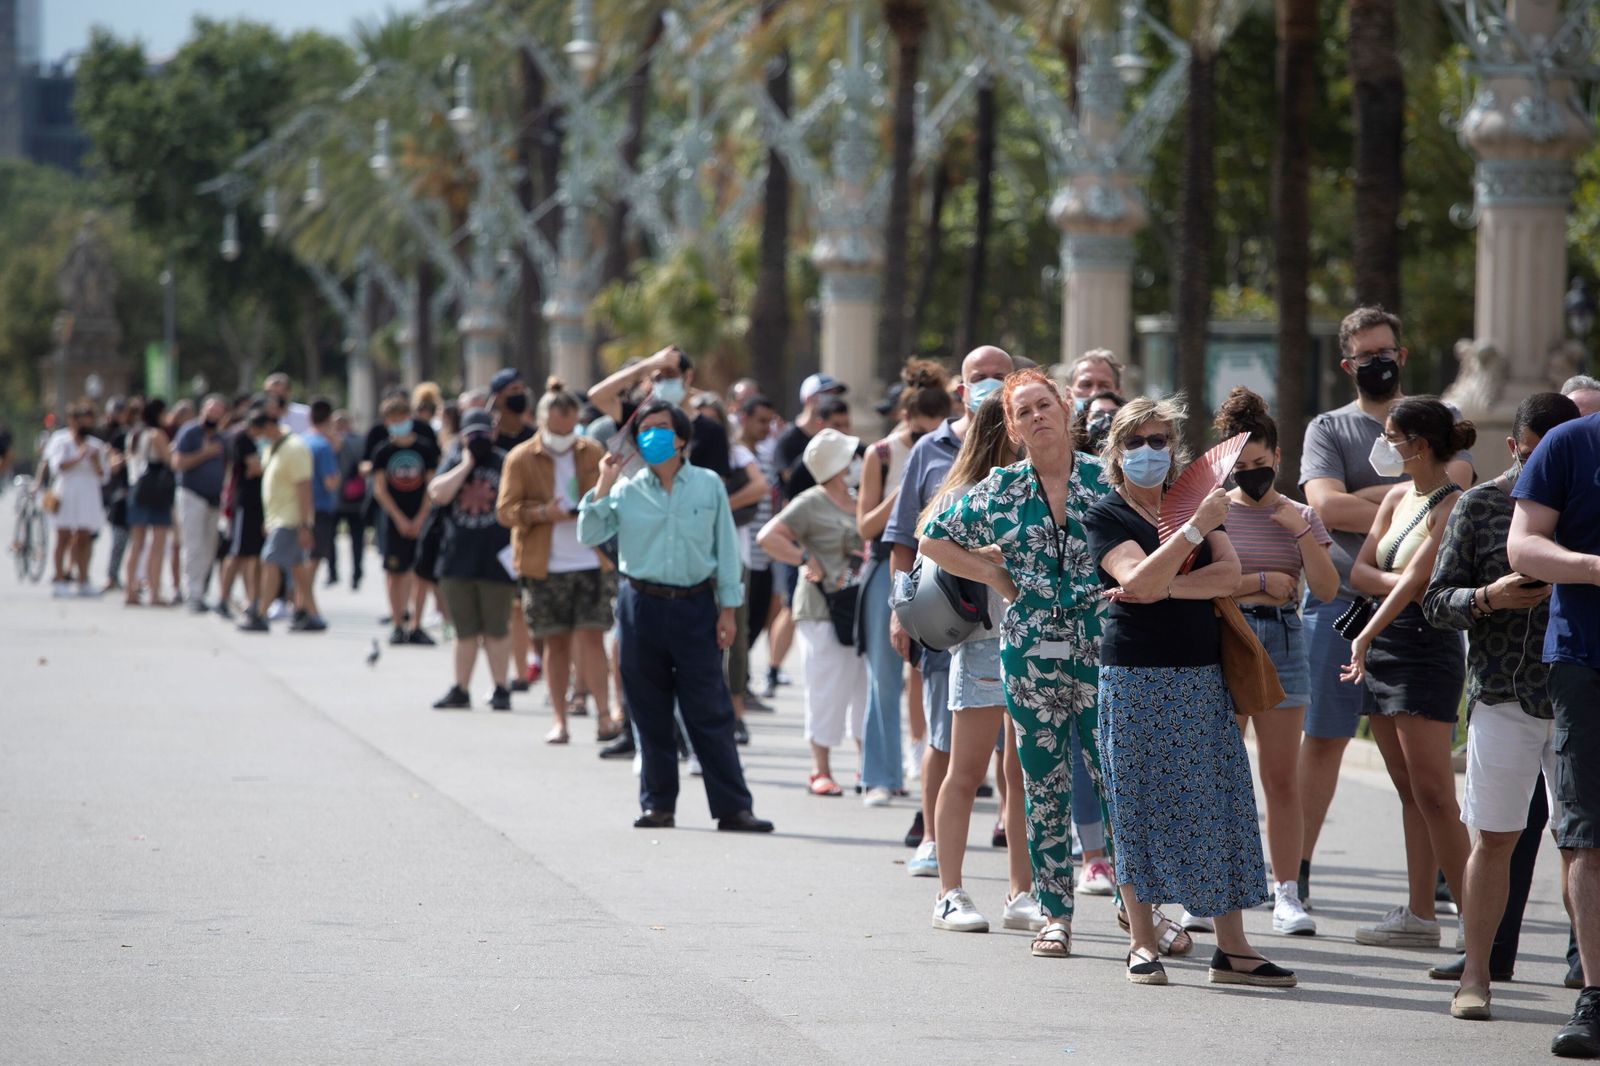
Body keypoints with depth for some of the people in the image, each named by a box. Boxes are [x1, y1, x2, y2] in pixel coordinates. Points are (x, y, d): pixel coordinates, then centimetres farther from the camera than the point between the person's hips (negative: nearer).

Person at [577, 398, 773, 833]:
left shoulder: (708, 486, 5)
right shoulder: (626, 491, 6)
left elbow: (726, 548, 6)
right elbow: (589, 536, 0)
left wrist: (727, 609, 1)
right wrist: (603, 485, -6)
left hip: (695, 606, -1)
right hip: (643, 605, 1)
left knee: (710, 713, -3)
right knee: (650, 713, 5)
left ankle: (732, 807, -3)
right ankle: (658, 804, 14)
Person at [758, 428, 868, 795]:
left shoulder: (858, 501, 15)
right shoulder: (811, 504, -7)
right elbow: (768, 536, -15)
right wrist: (807, 561, -16)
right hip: (823, 609, -7)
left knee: (867, 685, 7)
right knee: (827, 689, -4)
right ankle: (821, 770, 4)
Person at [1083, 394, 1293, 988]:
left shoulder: (1196, 502, 13)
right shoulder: (1106, 516, 0)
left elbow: (1229, 575, -2)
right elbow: (1140, 579, -18)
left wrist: (1163, 589, -13)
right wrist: (1195, 528, -21)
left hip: (1202, 675, 4)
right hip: (1135, 676, -4)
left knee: (1218, 800, 0)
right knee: (1140, 805, -1)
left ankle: (1231, 947, 0)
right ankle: (1142, 942, 7)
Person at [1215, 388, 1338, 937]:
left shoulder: (1300, 516, 9)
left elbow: (1327, 590, 1)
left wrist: (1302, 533, -9)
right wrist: (1261, 582, -9)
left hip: (1283, 640, 2)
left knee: (1283, 778, 1)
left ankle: (1286, 893, 4)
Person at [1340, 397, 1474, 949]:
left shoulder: (1452, 505, -12)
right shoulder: (1397, 498, 14)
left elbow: (1412, 579, -18)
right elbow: (1359, 572, 8)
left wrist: (1364, 639, -18)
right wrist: (1400, 585, -11)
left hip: (1427, 650, -8)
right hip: (1384, 647, 8)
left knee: (1433, 794, -12)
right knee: (1409, 791, 9)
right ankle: (1419, 915, 11)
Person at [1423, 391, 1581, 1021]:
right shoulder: (1480, 506, 3)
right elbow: (1436, 602, 3)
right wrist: (1489, 598, -15)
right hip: (1504, 697, -1)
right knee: (1495, 838, 1)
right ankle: (1476, 974, 9)